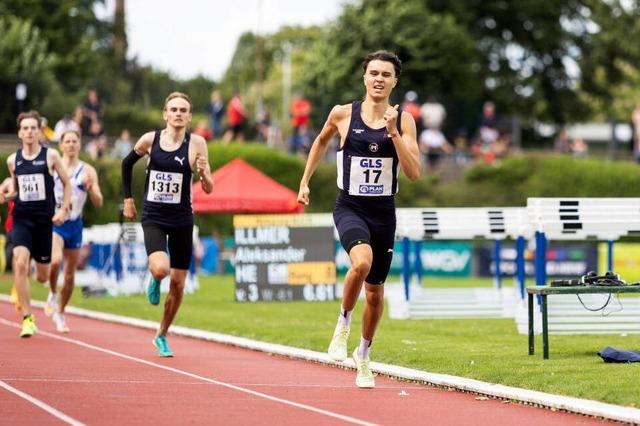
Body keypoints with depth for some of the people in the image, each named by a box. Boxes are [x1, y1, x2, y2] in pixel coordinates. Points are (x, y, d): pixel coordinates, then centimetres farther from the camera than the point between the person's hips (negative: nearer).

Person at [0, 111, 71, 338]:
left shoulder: (50, 156, -2)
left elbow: (66, 183, 7)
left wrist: (63, 209, -4)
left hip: (45, 219, -1)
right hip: (21, 219, 1)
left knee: (42, 277, 6)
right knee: (20, 263, -22)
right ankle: (27, 319, -16)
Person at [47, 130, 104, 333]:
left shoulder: (88, 171, 2)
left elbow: (98, 203, -1)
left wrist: (91, 188, -20)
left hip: (74, 225, 2)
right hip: (53, 222, -2)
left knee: (70, 275, 7)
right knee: (55, 261, -28)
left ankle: (60, 313, 26)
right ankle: (52, 295, -2)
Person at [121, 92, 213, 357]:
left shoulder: (196, 144, -6)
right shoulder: (150, 140, -4)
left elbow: (209, 189, -5)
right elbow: (127, 163, 15)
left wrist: (203, 173, -25)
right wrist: (128, 199, 14)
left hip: (182, 221, 1)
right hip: (153, 218, -1)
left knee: (178, 284, 7)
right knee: (161, 268, -27)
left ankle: (162, 335, 28)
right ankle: (154, 281, 12)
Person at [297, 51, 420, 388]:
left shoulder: (404, 121, -2)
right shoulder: (343, 114, -3)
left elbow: (414, 173, -10)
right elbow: (322, 140, 19)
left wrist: (394, 132, -19)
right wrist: (305, 181, 18)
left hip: (383, 212, 2)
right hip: (350, 208, -2)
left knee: (375, 292, 12)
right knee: (362, 261, -33)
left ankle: (363, 355, 35)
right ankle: (343, 323, -9)